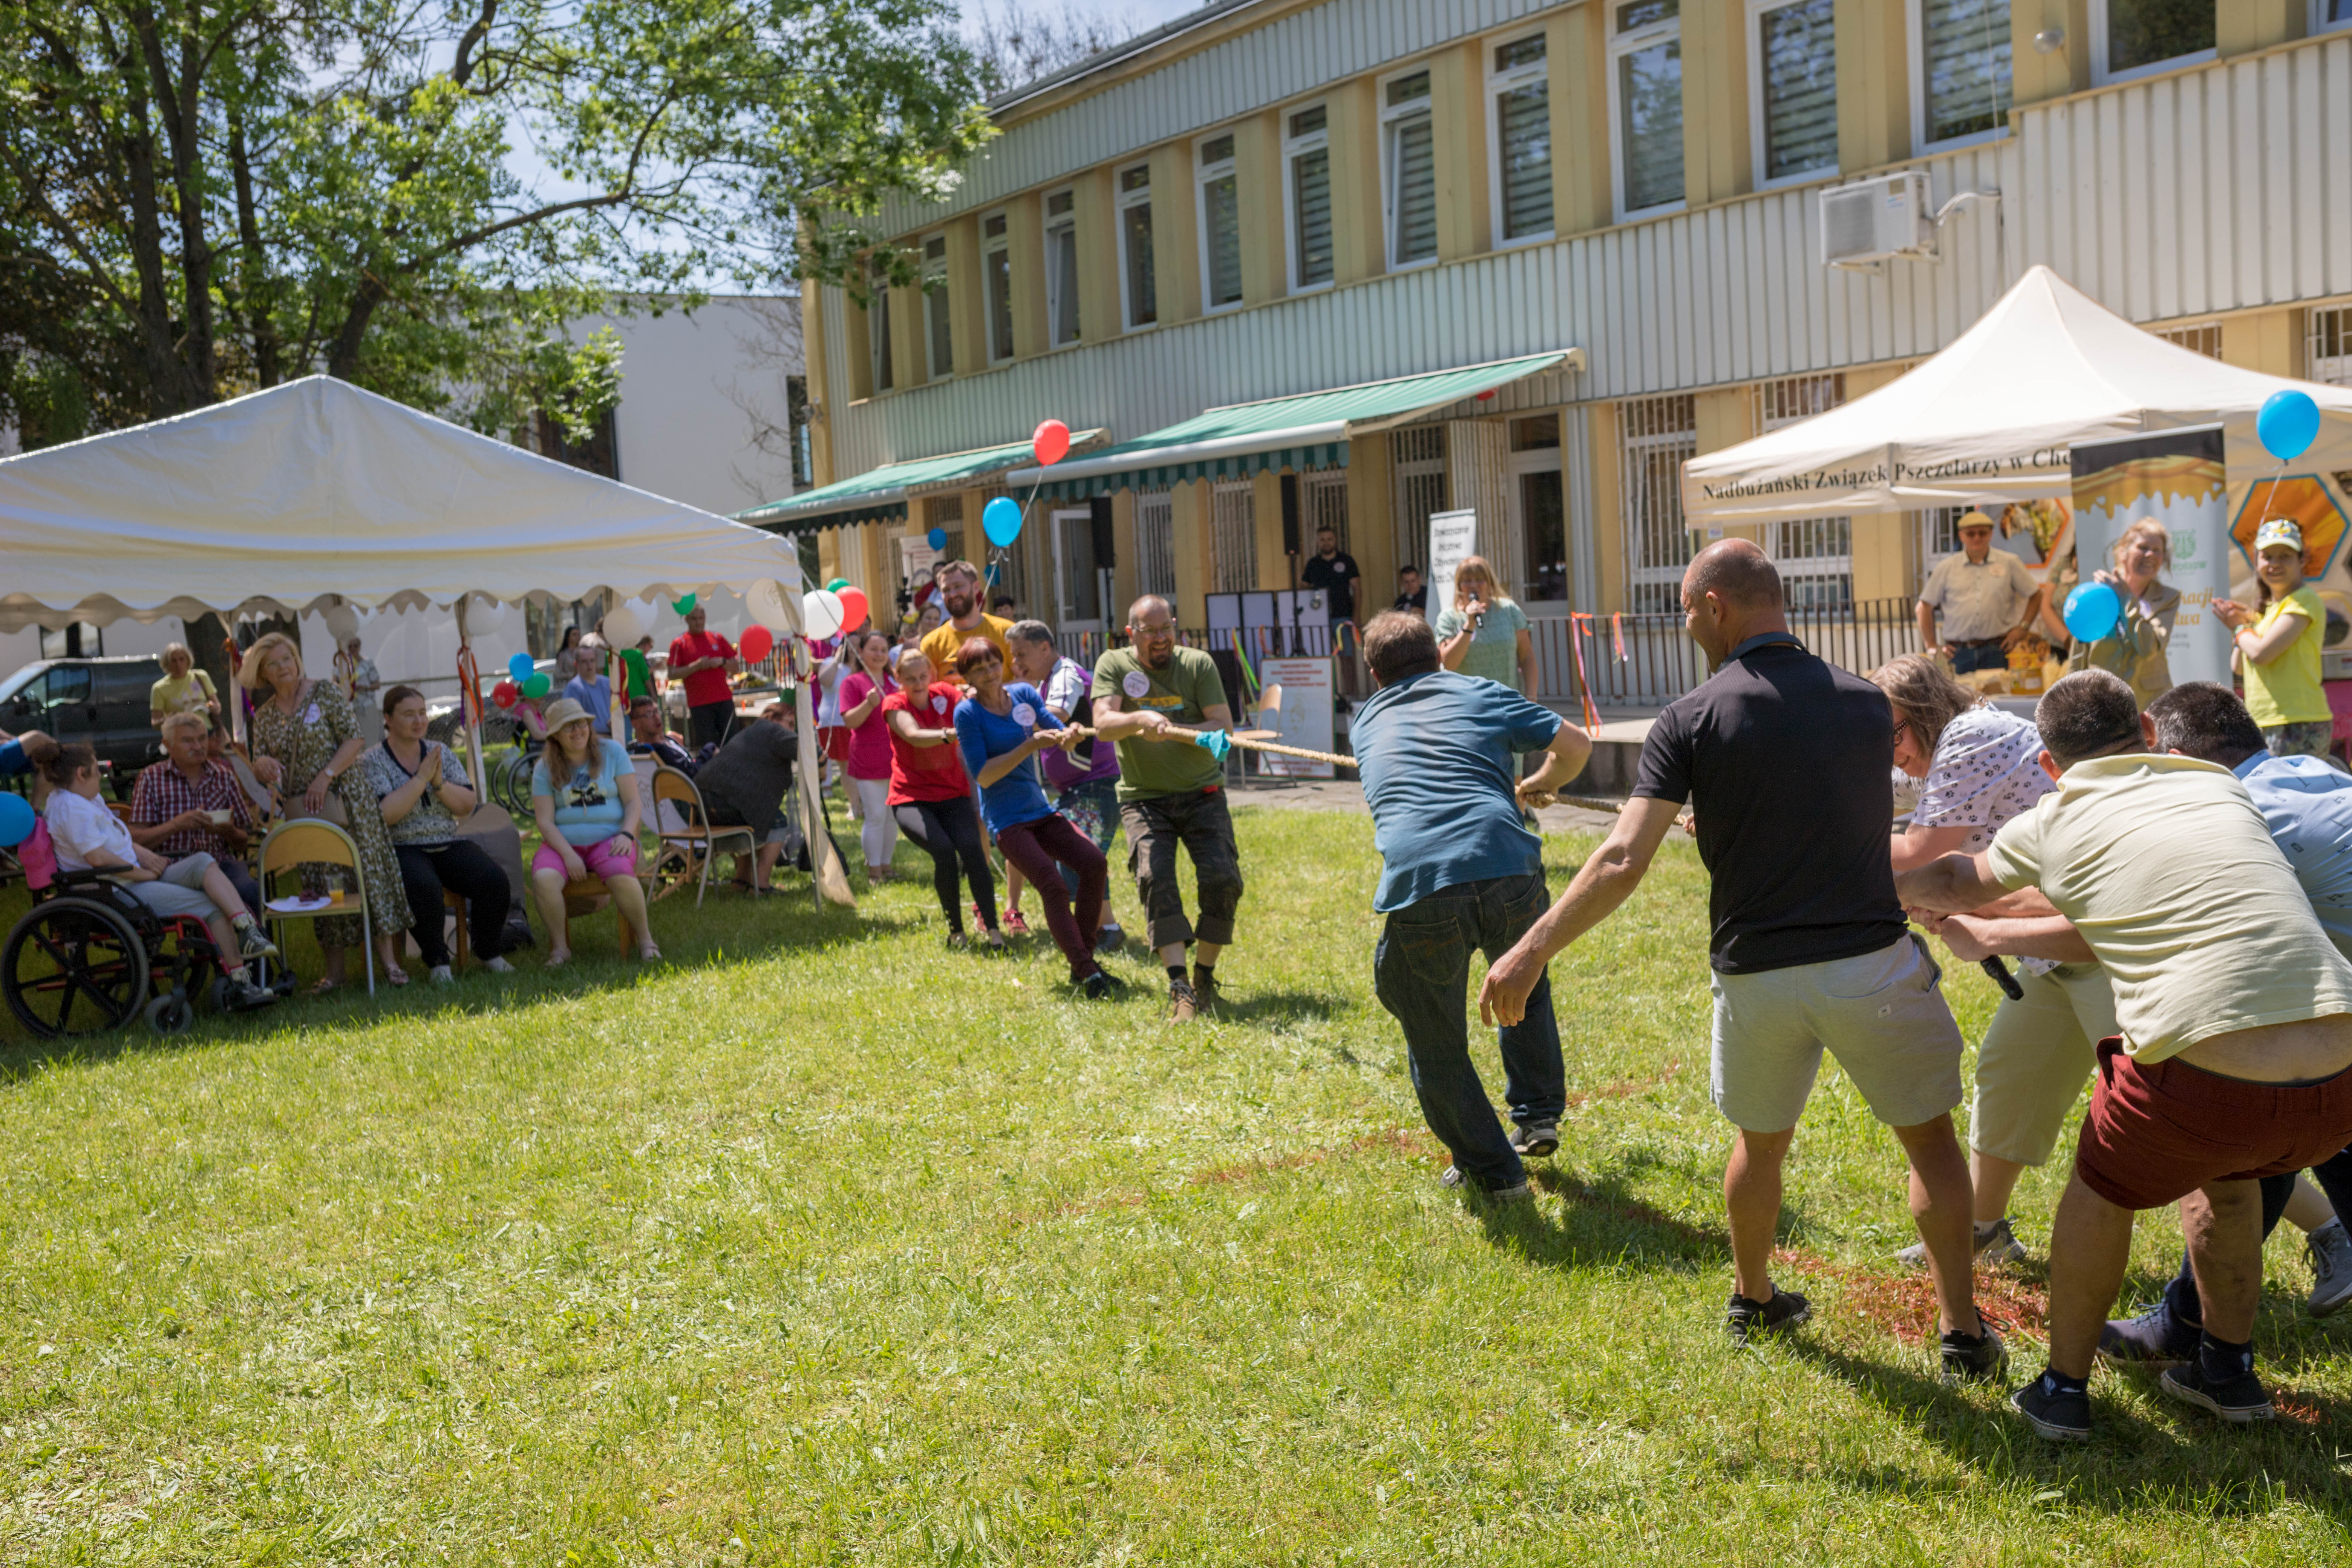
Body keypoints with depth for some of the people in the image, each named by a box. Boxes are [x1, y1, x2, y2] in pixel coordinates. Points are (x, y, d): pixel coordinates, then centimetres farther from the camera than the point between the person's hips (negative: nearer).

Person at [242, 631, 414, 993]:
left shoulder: (326, 692, -1)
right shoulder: (264, 715, 10)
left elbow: (355, 740, -7)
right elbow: (260, 770, 11)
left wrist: (326, 776, -16)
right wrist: (262, 765, -13)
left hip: (344, 799, -4)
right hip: (299, 811, 4)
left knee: (366, 874, -6)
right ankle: (335, 966, 10)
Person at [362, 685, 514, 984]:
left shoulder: (441, 753, 11)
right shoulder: (371, 762, -1)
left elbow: (469, 806, 4)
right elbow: (384, 815, -16)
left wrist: (439, 782, -13)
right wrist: (421, 778, -16)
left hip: (449, 845, 4)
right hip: (402, 849, -4)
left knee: (495, 881, -22)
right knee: (425, 888, -37)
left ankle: (489, 953, -2)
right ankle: (437, 962, -18)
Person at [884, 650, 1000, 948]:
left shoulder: (946, 696, 2)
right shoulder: (894, 704, -6)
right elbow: (914, 736, -27)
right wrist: (948, 734, -46)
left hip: (952, 794, 2)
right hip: (910, 798, -2)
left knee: (972, 849, -23)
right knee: (943, 850, -26)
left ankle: (993, 928, -18)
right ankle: (956, 929, -10)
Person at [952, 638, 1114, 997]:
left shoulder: (1024, 694, 6)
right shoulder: (967, 713, -9)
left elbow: (1061, 735, 7)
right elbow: (983, 776, -14)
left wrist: (1071, 735, -18)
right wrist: (1030, 746, -22)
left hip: (1041, 812, 6)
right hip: (1007, 821, -5)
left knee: (1095, 862, -12)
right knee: (1053, 885, -22)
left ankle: (1082, 963, -2)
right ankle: (1086, 973, -19)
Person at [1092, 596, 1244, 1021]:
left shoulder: (1198, 664, -1)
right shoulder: (1113, 666, 0)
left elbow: (1224, 728, -9)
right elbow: (1103, 724, -15)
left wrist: (1172, 730, -23)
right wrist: (1142, 719, -35)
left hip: (1201, 794, 1)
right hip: (1143, 798, 0)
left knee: (1223, 879, -14)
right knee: (1155, 879, -20)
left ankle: (1205, 976, 4)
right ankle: (1179, 986, -20)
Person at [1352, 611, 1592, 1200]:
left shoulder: (1366, 723, 26)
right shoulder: (1479, 694, 20)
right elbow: (1576, 745, 21)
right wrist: (1537, 787, 41)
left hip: (1417, 891, -1)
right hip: (1507, 874, 1)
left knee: (1436, 1046, 19)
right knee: (1524, 987, 33)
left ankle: (1491, 1168, 25)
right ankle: (1538, 1115, 34)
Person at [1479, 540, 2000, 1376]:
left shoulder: (1691, 720, -6)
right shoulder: (1867, 703, 3)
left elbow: (1623, 861, -15)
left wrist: (1533, 949, -12)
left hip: (1753, 975, 0)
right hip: (1869, 961, 0)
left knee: (1760, 1143, 22)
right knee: (1930, 1137, 16)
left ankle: (1752, 1300, 40)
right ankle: (1962, 1332, 16)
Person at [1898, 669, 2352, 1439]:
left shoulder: (2052, 824, 12)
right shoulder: (2220, 785, 22)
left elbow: (1958, 884, 32)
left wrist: (1890, 885, 55)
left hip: (2208, 1081, -4)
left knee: (2105, 1186, 26)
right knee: (2224, 1168, 35)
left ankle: (2063, 1389, 35)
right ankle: (2229, 1371, 43)